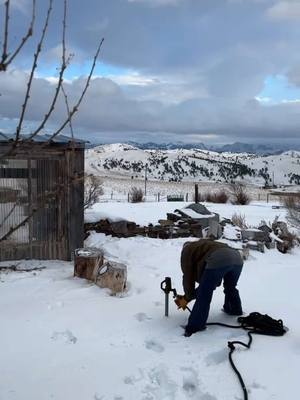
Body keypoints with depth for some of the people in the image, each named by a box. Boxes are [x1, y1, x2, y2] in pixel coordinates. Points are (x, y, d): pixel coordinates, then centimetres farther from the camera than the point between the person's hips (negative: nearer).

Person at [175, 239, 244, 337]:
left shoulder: (187, 251, 24)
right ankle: (234, 310, 50)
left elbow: (188, 276, 18)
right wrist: (188, 297, 38)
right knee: (230, 287, 35)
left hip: (218, 260, -8)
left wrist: (187, 298, 31)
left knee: (203, 296, 2)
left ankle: (194, 328, 3)